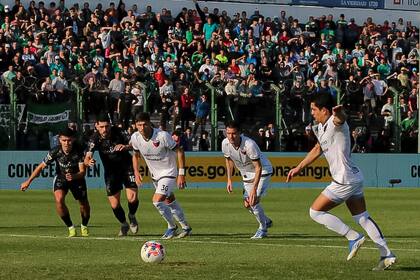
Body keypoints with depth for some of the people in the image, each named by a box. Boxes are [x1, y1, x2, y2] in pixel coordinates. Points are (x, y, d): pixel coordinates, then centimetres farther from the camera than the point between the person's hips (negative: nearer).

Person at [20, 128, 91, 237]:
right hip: (61, 178, -1)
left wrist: (73, 176, -50)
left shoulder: (79, 150, -29)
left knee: (84, 204, 5)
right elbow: (41, 167, -14)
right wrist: (28, 181, -12)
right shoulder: (55, 151, -27)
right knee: (59, 199, -27)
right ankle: (70, 227, -9)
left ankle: (84, 226, 38)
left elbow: (82, 171, -28)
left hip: (77, 178, 1)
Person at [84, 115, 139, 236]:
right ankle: (124, 225, 30)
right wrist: (89, 161, -50)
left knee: (132, 198, -17)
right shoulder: (95, 139, -17)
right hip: (111, 171, 1)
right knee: (114, 205, -1)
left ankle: (132, 216, 17)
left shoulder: (118, 132, -17)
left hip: (126, 166, -1)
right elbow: (87, 158, -25)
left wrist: (126, 146, -32)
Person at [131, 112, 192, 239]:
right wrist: (136, 172, -1)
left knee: (157, 200, -19)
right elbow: (136, 155, 10)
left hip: (169, 173, -7)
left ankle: (172, 227, 4)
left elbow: (179, 151, -19)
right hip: (155, 174, 7)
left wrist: (181, 174, -20)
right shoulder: (135, 138, -11)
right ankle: (186, 227, 34)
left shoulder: (163, 136, -28)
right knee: (169, 201, 17)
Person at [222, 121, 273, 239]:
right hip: (246, 174, 7)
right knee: (247, 204, 3)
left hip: (263, 171, -7)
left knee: (253, 201, -20)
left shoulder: (249, 145, -34)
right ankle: (266, 221, 31)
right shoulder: (225, 143, -15)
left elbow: (258, 167, -31)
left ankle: (262, 229, 2)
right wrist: (229, 180, 4)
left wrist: (254, 189, -36)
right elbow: (229, 159, 8)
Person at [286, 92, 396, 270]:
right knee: (363, 218, 11)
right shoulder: (321, 127, 13)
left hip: (345, 181, -10)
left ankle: (353, 237, -3)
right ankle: (387, 255, 9)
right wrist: (298, 168, 33)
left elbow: (340, 118, -43)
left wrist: (339, 113, -67)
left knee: (315, 212, -2)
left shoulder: (335, 123, -17)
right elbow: (318, 149, 30)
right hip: (354, 178, 10)